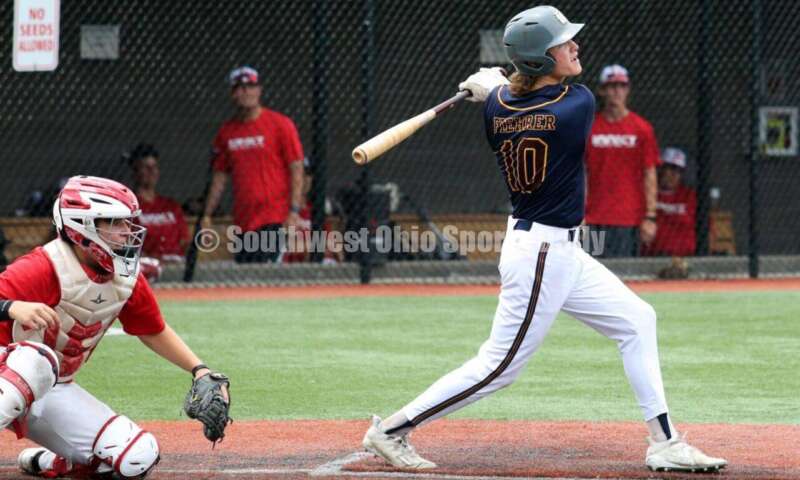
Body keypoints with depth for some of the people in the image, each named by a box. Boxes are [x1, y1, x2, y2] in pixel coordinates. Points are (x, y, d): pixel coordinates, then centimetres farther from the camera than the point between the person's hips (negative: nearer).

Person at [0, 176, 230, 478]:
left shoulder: (128, 279, -1)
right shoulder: (45, 269, -24)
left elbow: (154, 332, 15)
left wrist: (200, 371, 5)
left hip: (56, 392, 7)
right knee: (37, 360, -43)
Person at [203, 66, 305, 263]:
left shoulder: (280, 124, -3)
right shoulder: (226, 132, 12)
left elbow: (296, 170, -5)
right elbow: (220, 176, 17)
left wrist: (294, 211, -14)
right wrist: (207, 215, 11)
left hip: (275, 218, -6)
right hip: (242, 220, 6)